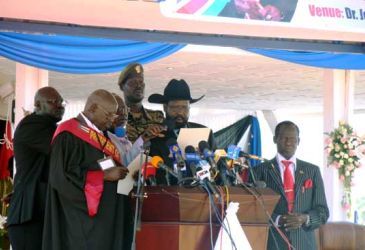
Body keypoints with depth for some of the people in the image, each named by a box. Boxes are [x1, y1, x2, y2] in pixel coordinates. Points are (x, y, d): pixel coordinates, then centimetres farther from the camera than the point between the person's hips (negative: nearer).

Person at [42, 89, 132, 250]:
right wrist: (105, 175, -18)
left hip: (106, 217, 9)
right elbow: (63, 175, -20)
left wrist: (127, 175, 3)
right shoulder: (69, 134, -10)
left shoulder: (100, 136, 17)